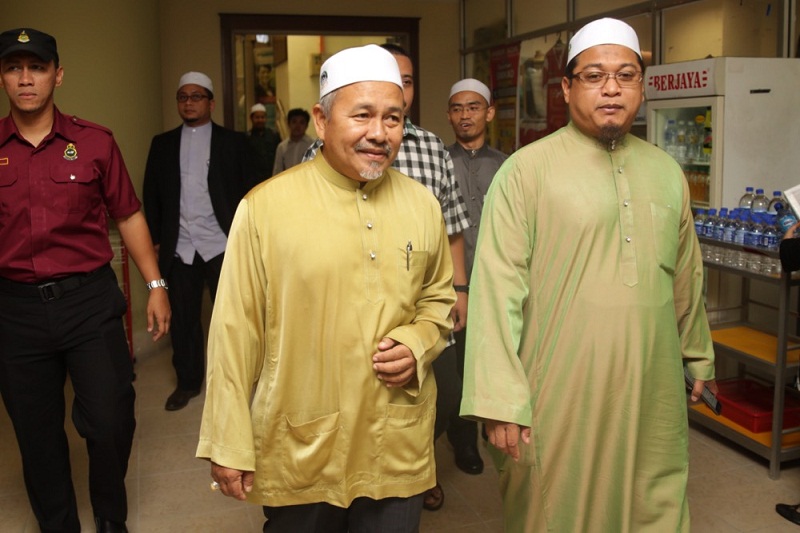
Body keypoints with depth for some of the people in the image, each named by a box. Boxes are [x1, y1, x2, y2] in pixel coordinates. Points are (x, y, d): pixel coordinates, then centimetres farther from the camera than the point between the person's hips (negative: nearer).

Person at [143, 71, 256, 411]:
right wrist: (156, 239, 6)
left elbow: (249, 192, 3)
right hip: (179, 248, 2)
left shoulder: (233, 142, 5)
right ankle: (188, 382, 23)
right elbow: (151, 195, 12)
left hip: (222, 244, -2)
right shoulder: (162, 144, 12)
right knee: (182, 319, 8)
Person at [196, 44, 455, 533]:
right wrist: (230, 446, -5)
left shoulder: (423, 205, 1)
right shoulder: (265, 207, -11)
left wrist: (418, 344, -7)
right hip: (299, 455, -3)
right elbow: (236, 332, -8)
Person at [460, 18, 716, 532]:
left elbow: (686, 278, 18)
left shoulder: (667, 172, 8)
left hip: (654, 398, 5)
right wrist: (501, 400, -18)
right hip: (560, 400, -4)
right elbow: (498, 289, -14)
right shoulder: (528, 170, -9)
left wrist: (699, 356, 24)